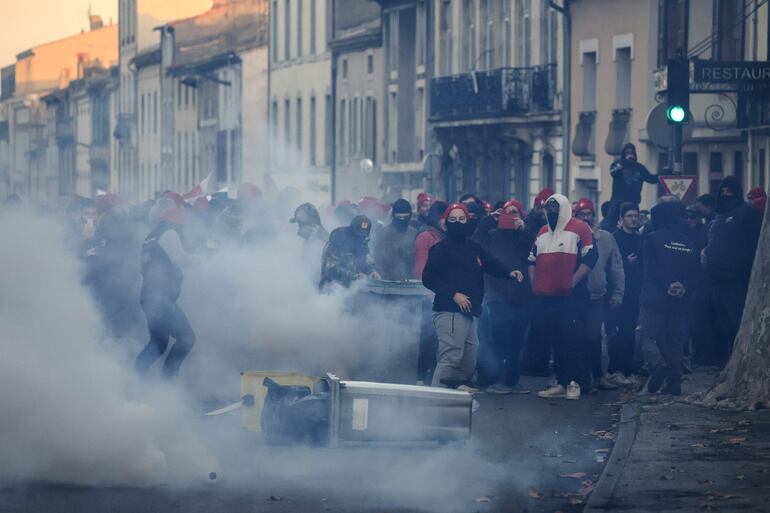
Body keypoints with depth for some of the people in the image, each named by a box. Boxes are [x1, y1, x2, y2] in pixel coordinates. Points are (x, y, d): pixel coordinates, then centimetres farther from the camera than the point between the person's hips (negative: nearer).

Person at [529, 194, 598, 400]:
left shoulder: (579, 228, -2)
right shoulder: (543, 232, 19)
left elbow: (589, 258, -9)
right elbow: (532, 260, 25)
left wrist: (573, 282, -14)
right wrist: (533, 283, 12)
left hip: (571, 296, -7)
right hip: (544, 296, 7)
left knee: (571, 340, -7)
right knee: (546, 338, 8)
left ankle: (572, 383, -3)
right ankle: (561, 381, 15)